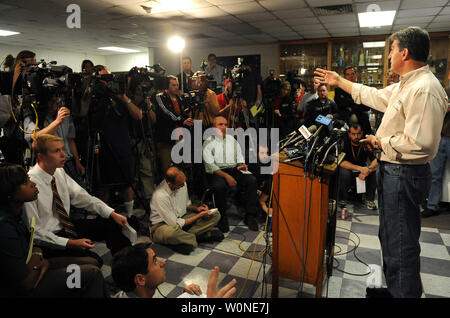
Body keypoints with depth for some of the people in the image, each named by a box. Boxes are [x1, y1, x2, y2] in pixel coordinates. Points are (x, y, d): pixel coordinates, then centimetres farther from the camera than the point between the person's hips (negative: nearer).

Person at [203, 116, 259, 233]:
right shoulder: (208, 143, 3)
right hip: (217, 172, -4)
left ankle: (250, 216, -15)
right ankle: (222, 219, -17)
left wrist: (241, 165, -7)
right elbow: (210, 165, -8)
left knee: (252, 180, -22)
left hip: (234, 169, 4)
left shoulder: (232, 140, 18)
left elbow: (240, 157, 19)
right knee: (219, 186, -36)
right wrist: (226, 176, -19)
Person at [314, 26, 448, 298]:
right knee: (391, 237, 22)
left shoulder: (424, 89, -22)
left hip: (404, 174, -11)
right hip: (393, 170, 11)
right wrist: (339, 82, 28)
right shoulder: (406, 84, 11)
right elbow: (375, 96, 24)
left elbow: (418, 143, -29)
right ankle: (395, 289, 40)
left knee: (401, 244, 1)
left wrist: (381, 142, -13)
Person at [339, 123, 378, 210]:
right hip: (348, 171, -2)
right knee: (344, 172, -35)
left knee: (373, 170, -27)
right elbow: (342, 162, -27)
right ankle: (342, 199, -13)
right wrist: (360, 168, -38)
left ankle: (369, 199, -10)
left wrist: (368, 170, -42)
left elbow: (376, 160, -21)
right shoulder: (345, 143, -17)